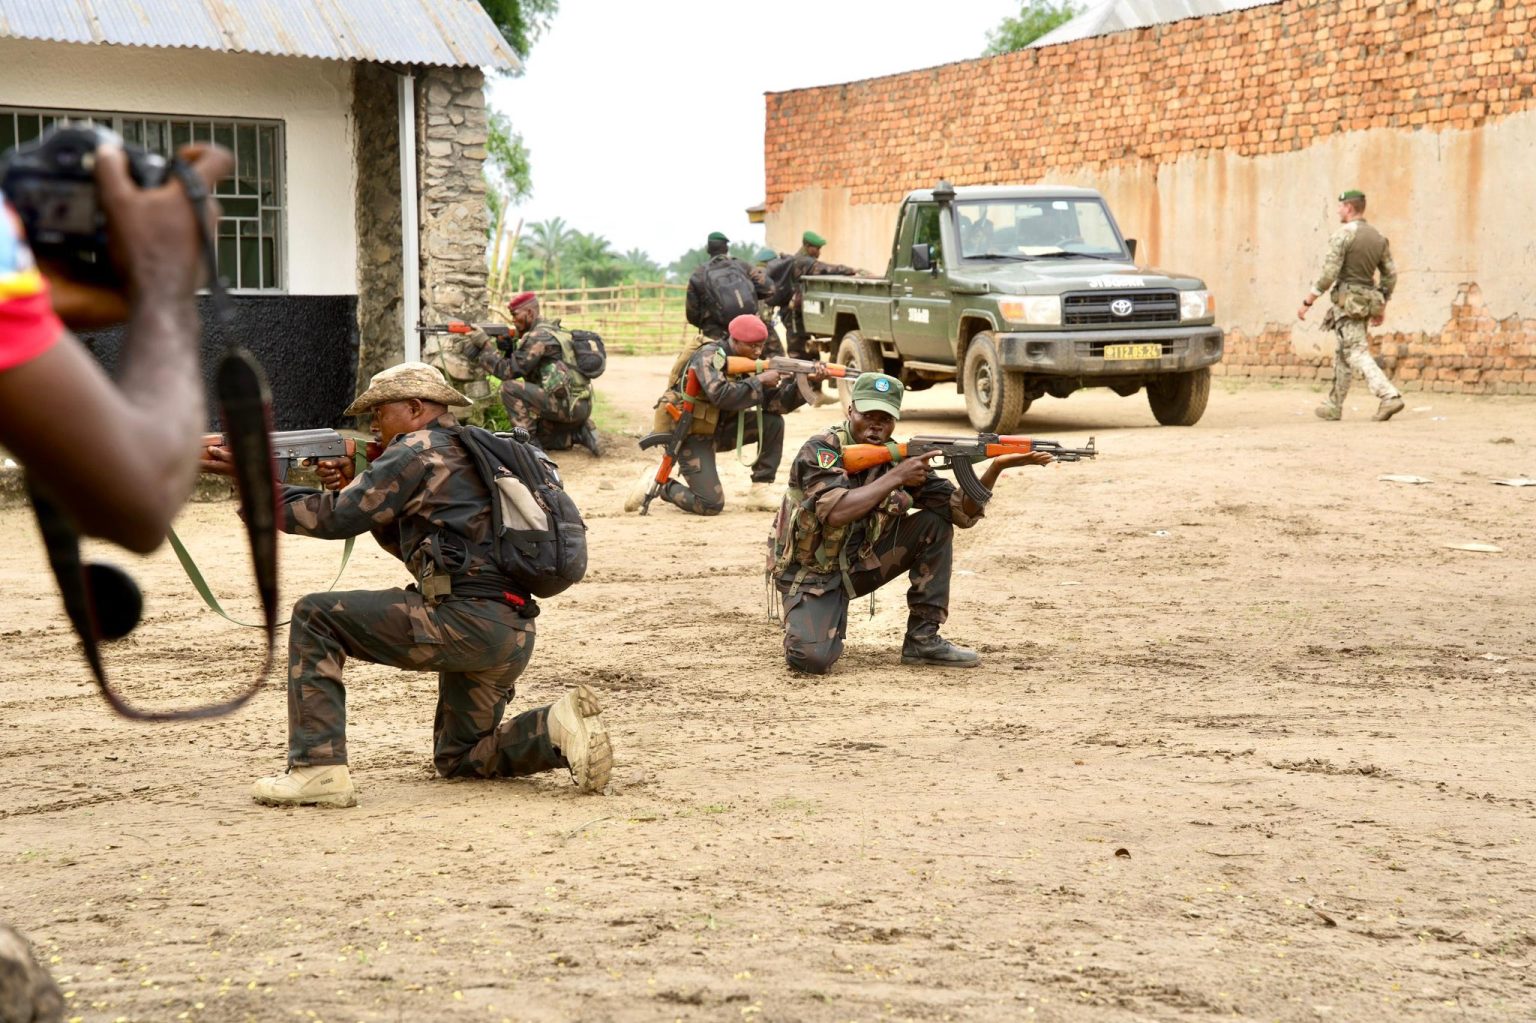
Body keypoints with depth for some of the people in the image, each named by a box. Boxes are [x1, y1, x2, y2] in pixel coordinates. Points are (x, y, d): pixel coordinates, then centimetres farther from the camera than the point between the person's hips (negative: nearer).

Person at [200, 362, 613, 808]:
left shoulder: (417, 450, -3)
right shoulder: (468, 453, 25)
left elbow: (335, 518, -7)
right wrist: (353, 488, 20)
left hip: (464, 617, -9)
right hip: (513, 636, 9)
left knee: (315, 617, -2)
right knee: (458, 758, 24)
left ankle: (317, 768, -8)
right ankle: (558, 729, 0)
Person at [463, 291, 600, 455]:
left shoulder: (539, 336, -12)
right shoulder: (552, 331, 18)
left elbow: (509, 371, -13)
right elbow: (517, 363, 21)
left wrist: (483, 345, -8)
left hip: (567, 403, -10)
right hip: (578, 406, 10)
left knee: (510, 388, -15)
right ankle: (580, 434, 15)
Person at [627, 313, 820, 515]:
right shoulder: (709, 356, -20)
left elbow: (775, 403, -3)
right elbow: (721, 396, -37)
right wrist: (760, 381, -27)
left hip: (719, 429, 8)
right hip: (692, 435, -8)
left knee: (773, 422, -7)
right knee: (711, 504, -19)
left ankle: (760, 491, -1)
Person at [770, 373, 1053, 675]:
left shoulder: (899, 457, -3)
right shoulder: (822, 449, -19)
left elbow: (962, 513, -5)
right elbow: (836, 512, -36)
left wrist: (996, 468, -19)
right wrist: (896, 477, -31)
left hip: (861, 561, 6)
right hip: (813, 571, -5)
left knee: (935, 524, -11)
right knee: (811, 658, -30)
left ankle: (922, 639, -5)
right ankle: (807, 628, 9)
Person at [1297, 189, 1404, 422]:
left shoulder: (1343, 235, -13)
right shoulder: (1378, 238, 10)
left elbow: (1328, 274, -18)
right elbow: (1390, 274, 12)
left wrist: (1307, 302, -11)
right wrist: (1382, 307, 20)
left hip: (1347, 302, -8)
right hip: (1368, 300, 8)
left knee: (1357, 354, -11)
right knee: (1342, 353, 17)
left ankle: (1389, 396, -26)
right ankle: (1334, 407, 23)